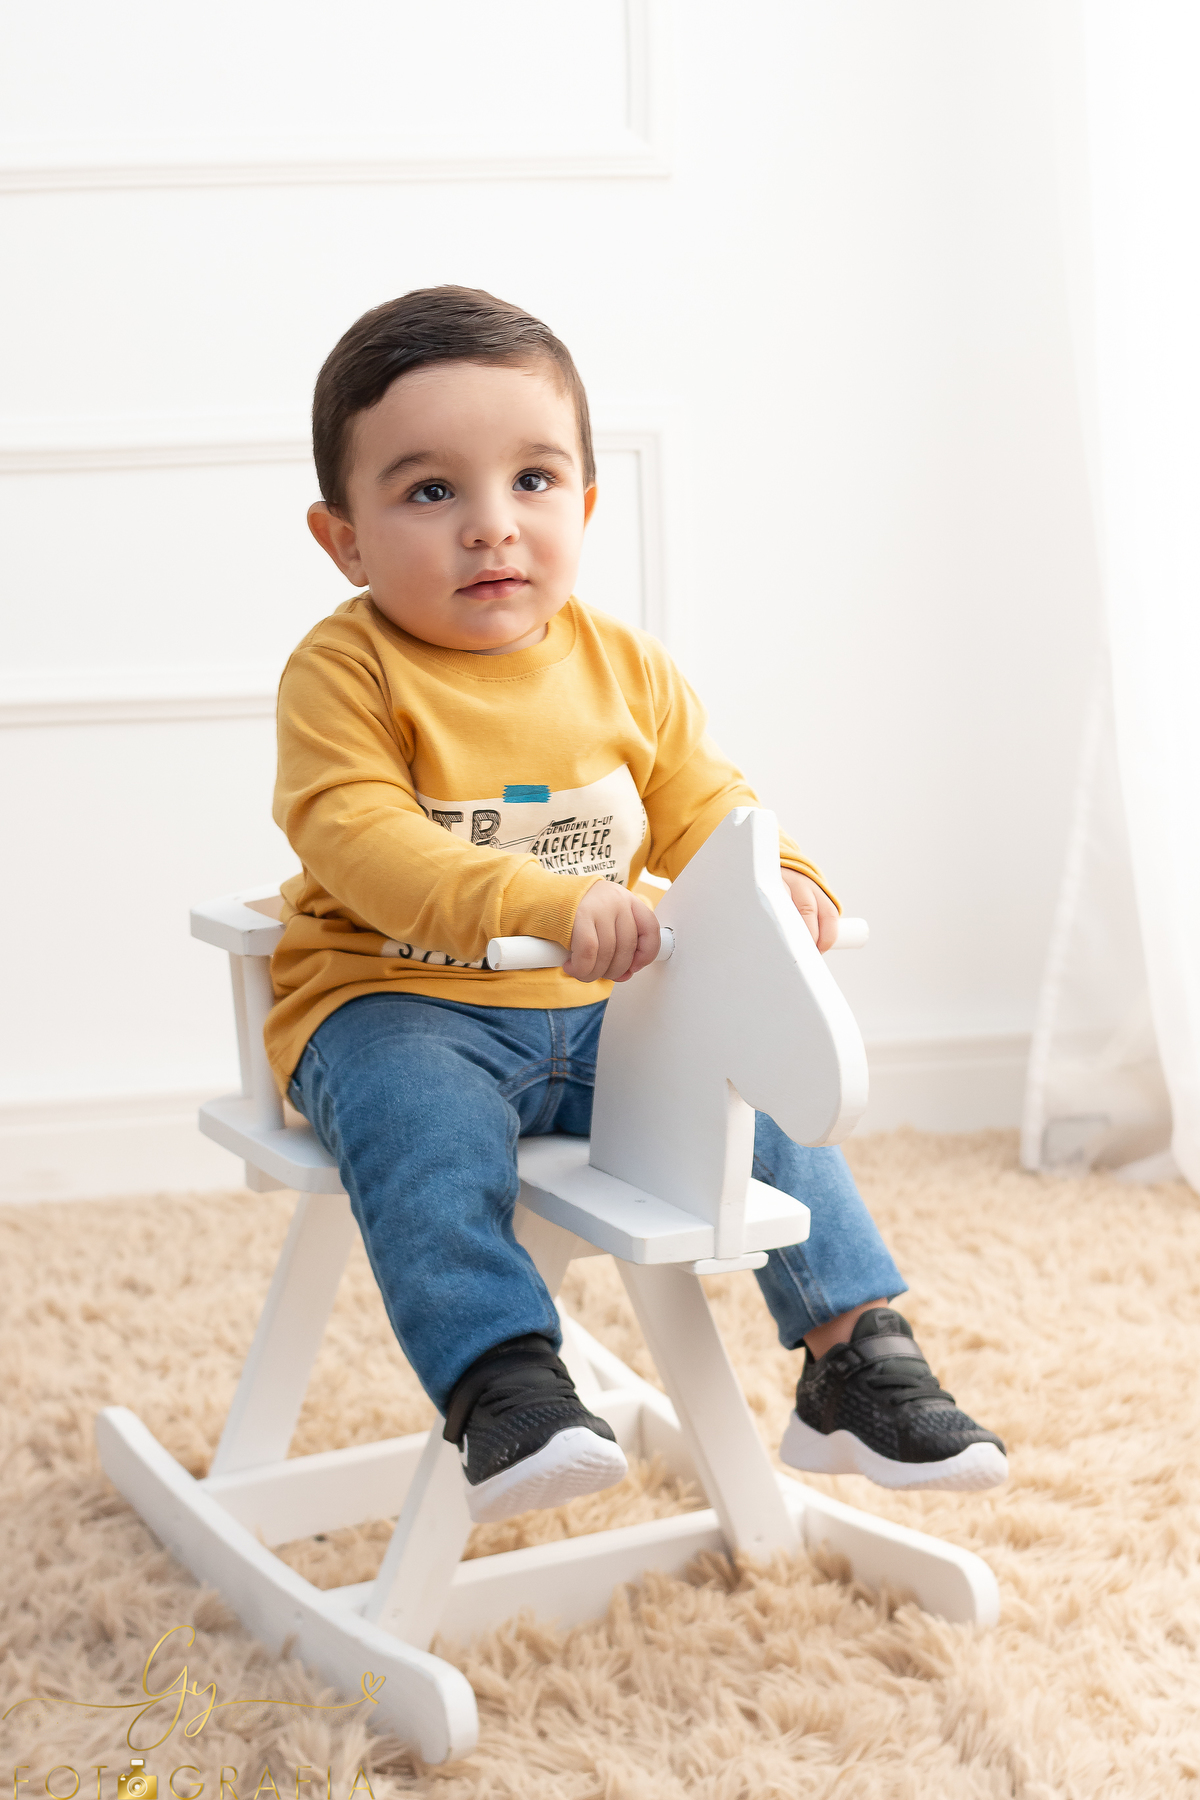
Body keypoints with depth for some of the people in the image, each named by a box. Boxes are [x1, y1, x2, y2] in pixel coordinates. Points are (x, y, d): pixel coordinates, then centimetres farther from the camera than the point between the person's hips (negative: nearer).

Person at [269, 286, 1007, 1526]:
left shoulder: (625, 668, 5)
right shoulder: (345, 672, -12)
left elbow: (701, 809, 10)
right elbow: (361, 838, -24)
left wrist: (779, 882, -13)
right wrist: (541, 904, -38)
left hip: (595, 1014, 5)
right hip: (395, 1006, -4)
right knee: (421, 1117, -35)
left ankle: (855, 1357, 1)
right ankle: (501, 1386, -33)